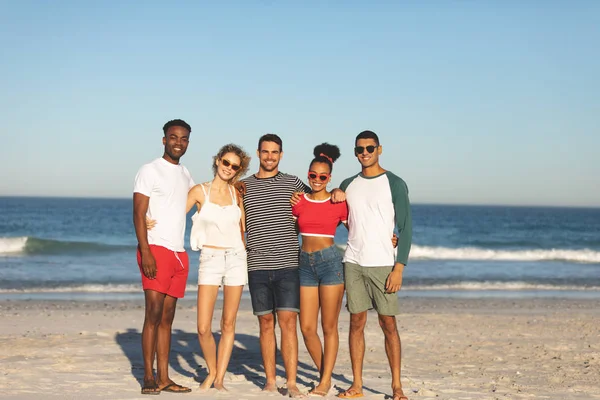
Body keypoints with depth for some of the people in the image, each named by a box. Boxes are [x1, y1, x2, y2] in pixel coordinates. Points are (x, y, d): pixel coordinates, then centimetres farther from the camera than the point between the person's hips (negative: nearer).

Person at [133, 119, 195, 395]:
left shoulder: (185, 174, 17)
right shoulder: (150, 171, -3)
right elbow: (138, 214, -10)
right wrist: (145, 252, -20)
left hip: (179, 253, 7)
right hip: (156, 249, -7)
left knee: (167, 317, 7)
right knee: (154, 313, -10)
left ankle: (164, 378, 8)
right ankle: (149, 377, -5)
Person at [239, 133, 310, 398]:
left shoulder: (292, 183, 8)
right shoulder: (243, 186, 10)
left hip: (288, 264, -1)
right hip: (257, 266, 1)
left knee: (288, 322, -7)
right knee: (266, 323, 6)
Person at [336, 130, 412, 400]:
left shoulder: (394, 184, 0)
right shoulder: (348, 185, 12)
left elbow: (406, 229, -3)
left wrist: (399, 268, -10)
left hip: (383, 264, -3)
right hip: (353, 263, 3)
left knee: (388, 324, -2)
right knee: (356, 321, 4)